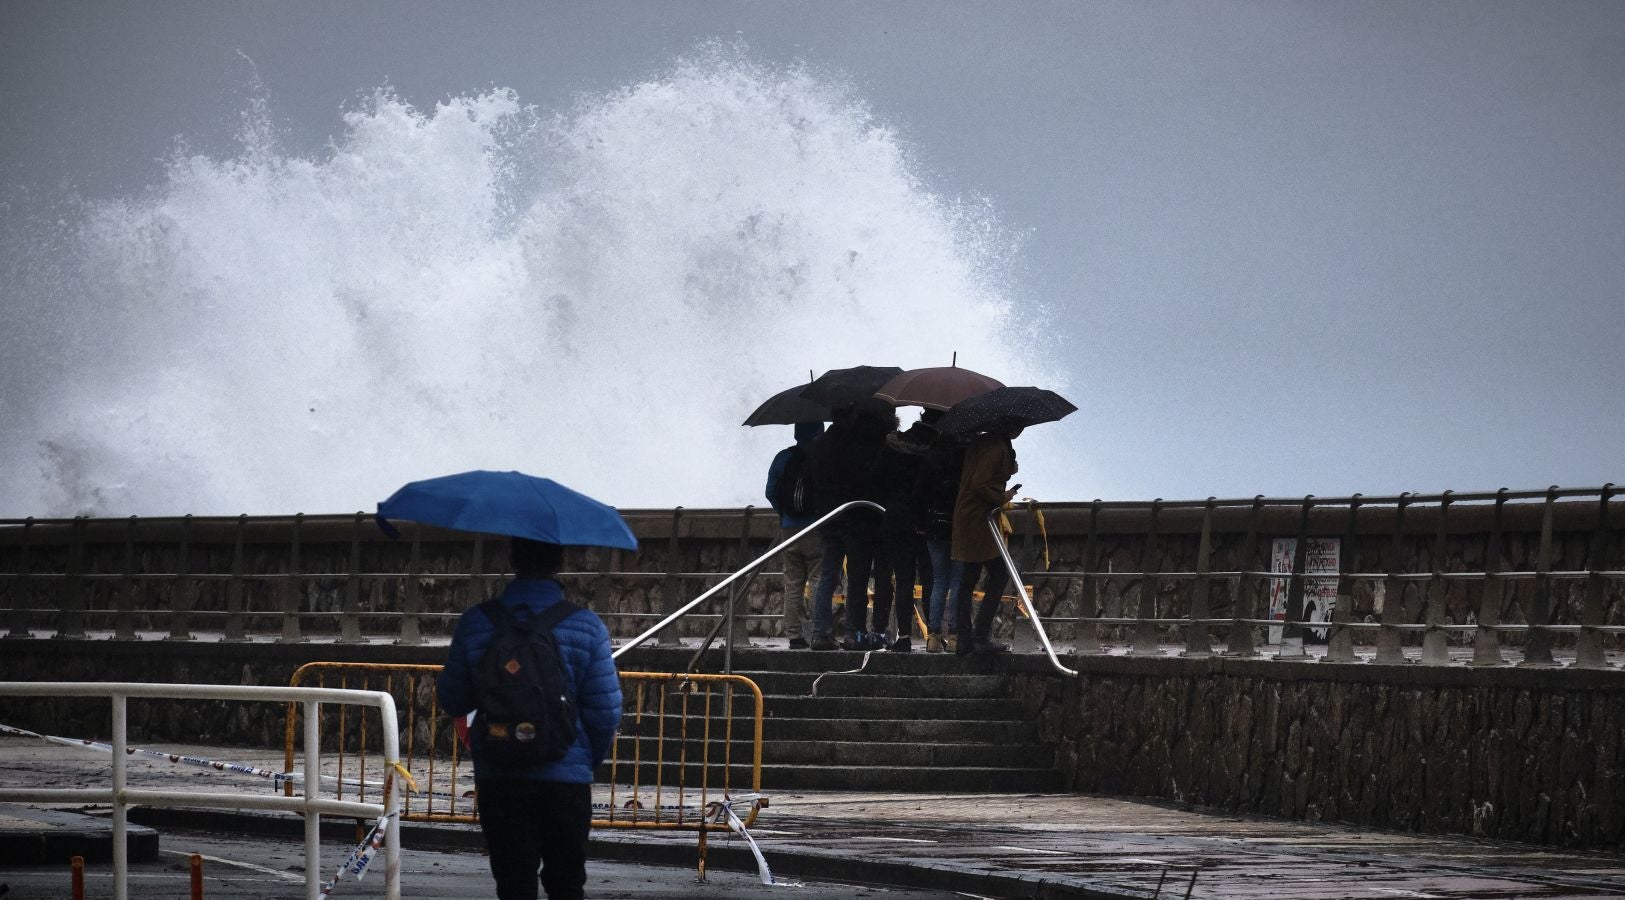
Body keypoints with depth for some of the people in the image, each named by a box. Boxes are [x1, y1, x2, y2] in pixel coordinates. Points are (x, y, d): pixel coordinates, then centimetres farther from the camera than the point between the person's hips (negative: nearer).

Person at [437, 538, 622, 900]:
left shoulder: (475, 624, -3)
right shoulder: (586, 626, -6)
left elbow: (452, 702, 6)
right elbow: (606, 711, -6)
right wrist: (591, 760, 13)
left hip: (499, 779, 1)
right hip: (567, 776, -1)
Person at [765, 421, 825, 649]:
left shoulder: (783, 458, 5)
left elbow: (771, 492, 8)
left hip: (789, 528, 4)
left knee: (792, 585, 8)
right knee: (818, 583, -1)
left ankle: (794, 635, 7)